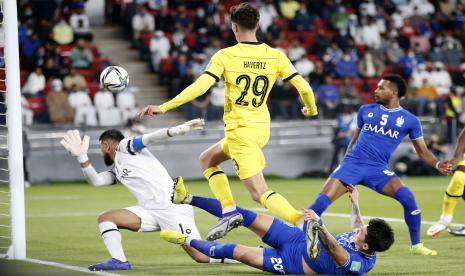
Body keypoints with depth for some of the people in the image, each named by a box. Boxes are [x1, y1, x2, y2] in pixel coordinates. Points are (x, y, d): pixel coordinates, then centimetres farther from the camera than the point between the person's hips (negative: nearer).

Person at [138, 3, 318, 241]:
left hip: (240, 130, -6)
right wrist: (311, 110, 21)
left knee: (260, 193, -6)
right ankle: (228, 211, 10)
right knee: (207, 159, 24)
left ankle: (302, 221, -24)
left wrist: (163, 107, -14)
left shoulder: (225, 56, -11)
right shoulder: (275, 56, 0)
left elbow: (200, 87, -19)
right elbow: (303, 87, -2)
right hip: (261, 128, 6)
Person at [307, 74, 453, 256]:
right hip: (352, 162, 1)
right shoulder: (366, 110, 11)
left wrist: (437, 164, -10)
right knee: (323, 201, -17)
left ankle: (416, 245, -5)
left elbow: (422, 152, 8)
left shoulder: (409, 120, 6)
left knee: (407, 197, -22)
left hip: (378, 169, -1)